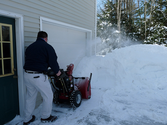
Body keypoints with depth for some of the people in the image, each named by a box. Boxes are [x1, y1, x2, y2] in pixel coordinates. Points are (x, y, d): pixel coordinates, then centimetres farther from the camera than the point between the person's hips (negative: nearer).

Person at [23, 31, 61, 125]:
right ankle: (45, 117, 26)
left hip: (27, 74, 8)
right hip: (38, 76, -7)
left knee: (30, 97, 21)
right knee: (48, 96, 11)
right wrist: (57, 71, 9)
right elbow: (53, 61, -9)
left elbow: (28, 60, 19)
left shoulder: (30, 47, 16)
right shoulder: (47, 47, -5)